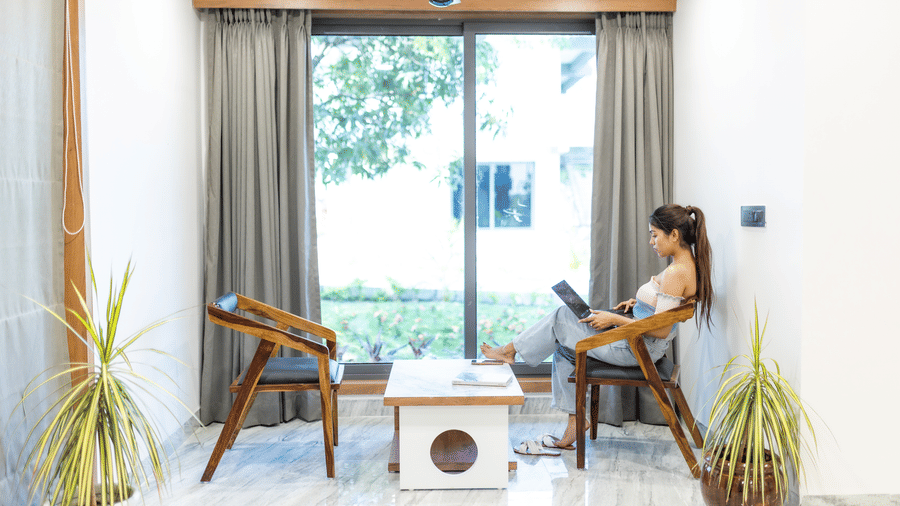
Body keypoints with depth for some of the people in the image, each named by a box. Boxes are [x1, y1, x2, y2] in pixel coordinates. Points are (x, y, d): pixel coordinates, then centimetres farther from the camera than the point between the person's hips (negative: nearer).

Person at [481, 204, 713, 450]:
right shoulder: (688, 264, 6)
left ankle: (510, 350, 18)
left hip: (635, 349, -10)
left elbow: (662, 330, -26)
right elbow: (669, 305, 20)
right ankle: (573, 425, 17)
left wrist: (614, 319, -19)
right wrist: (638, 304, 10)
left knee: (561, 319, -2)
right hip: (640, 345, 10)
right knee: (565, 348, 14)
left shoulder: (676, 273, -24)